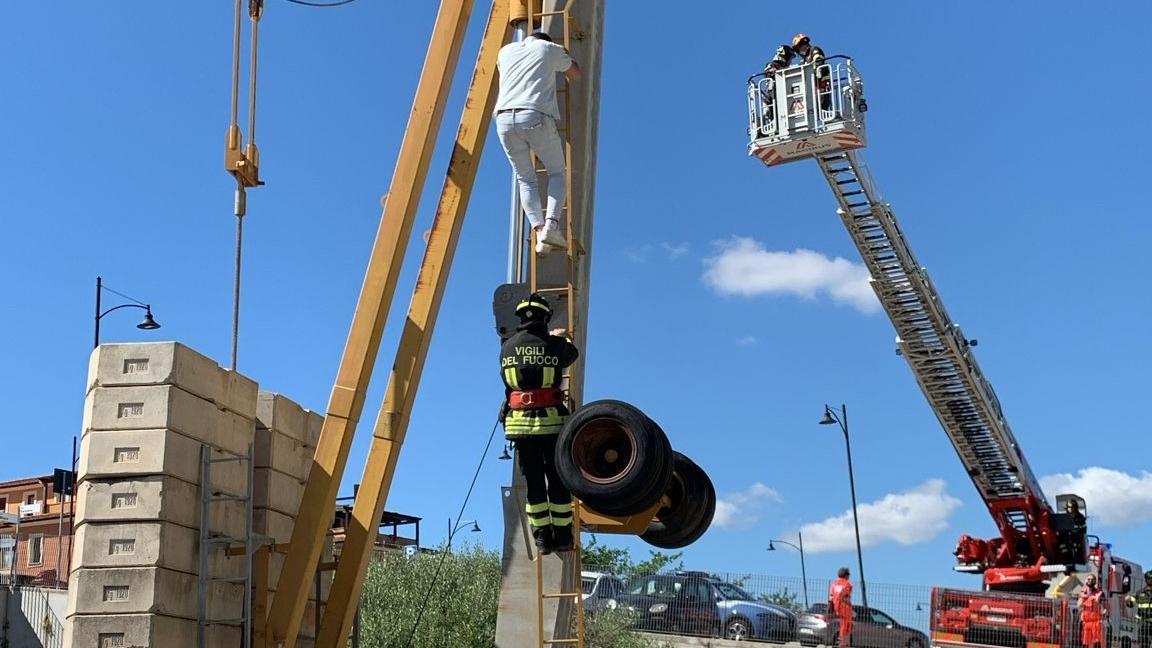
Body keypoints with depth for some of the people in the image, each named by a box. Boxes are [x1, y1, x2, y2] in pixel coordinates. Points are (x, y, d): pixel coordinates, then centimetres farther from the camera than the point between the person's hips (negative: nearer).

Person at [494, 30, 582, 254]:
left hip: (504, 119, 3)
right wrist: (564, 55, 50)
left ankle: (539, 229, -6)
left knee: (525, 179, 13)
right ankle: (551, 225, -9)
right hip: (536, 117, -3)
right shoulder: (550, 48, 16)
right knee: (557, 172, 12)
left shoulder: (506, 51, 24)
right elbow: (575, 75, 31)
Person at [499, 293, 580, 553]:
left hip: (519, 422, 2)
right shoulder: (555, 344, -3)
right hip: (551, 421, -2)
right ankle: (562, 536, 12)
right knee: (557, 480, 7)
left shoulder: (507, 347, 4)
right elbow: (572, 354, 18)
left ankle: (542, 537, 10)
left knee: (533, 481, 9)